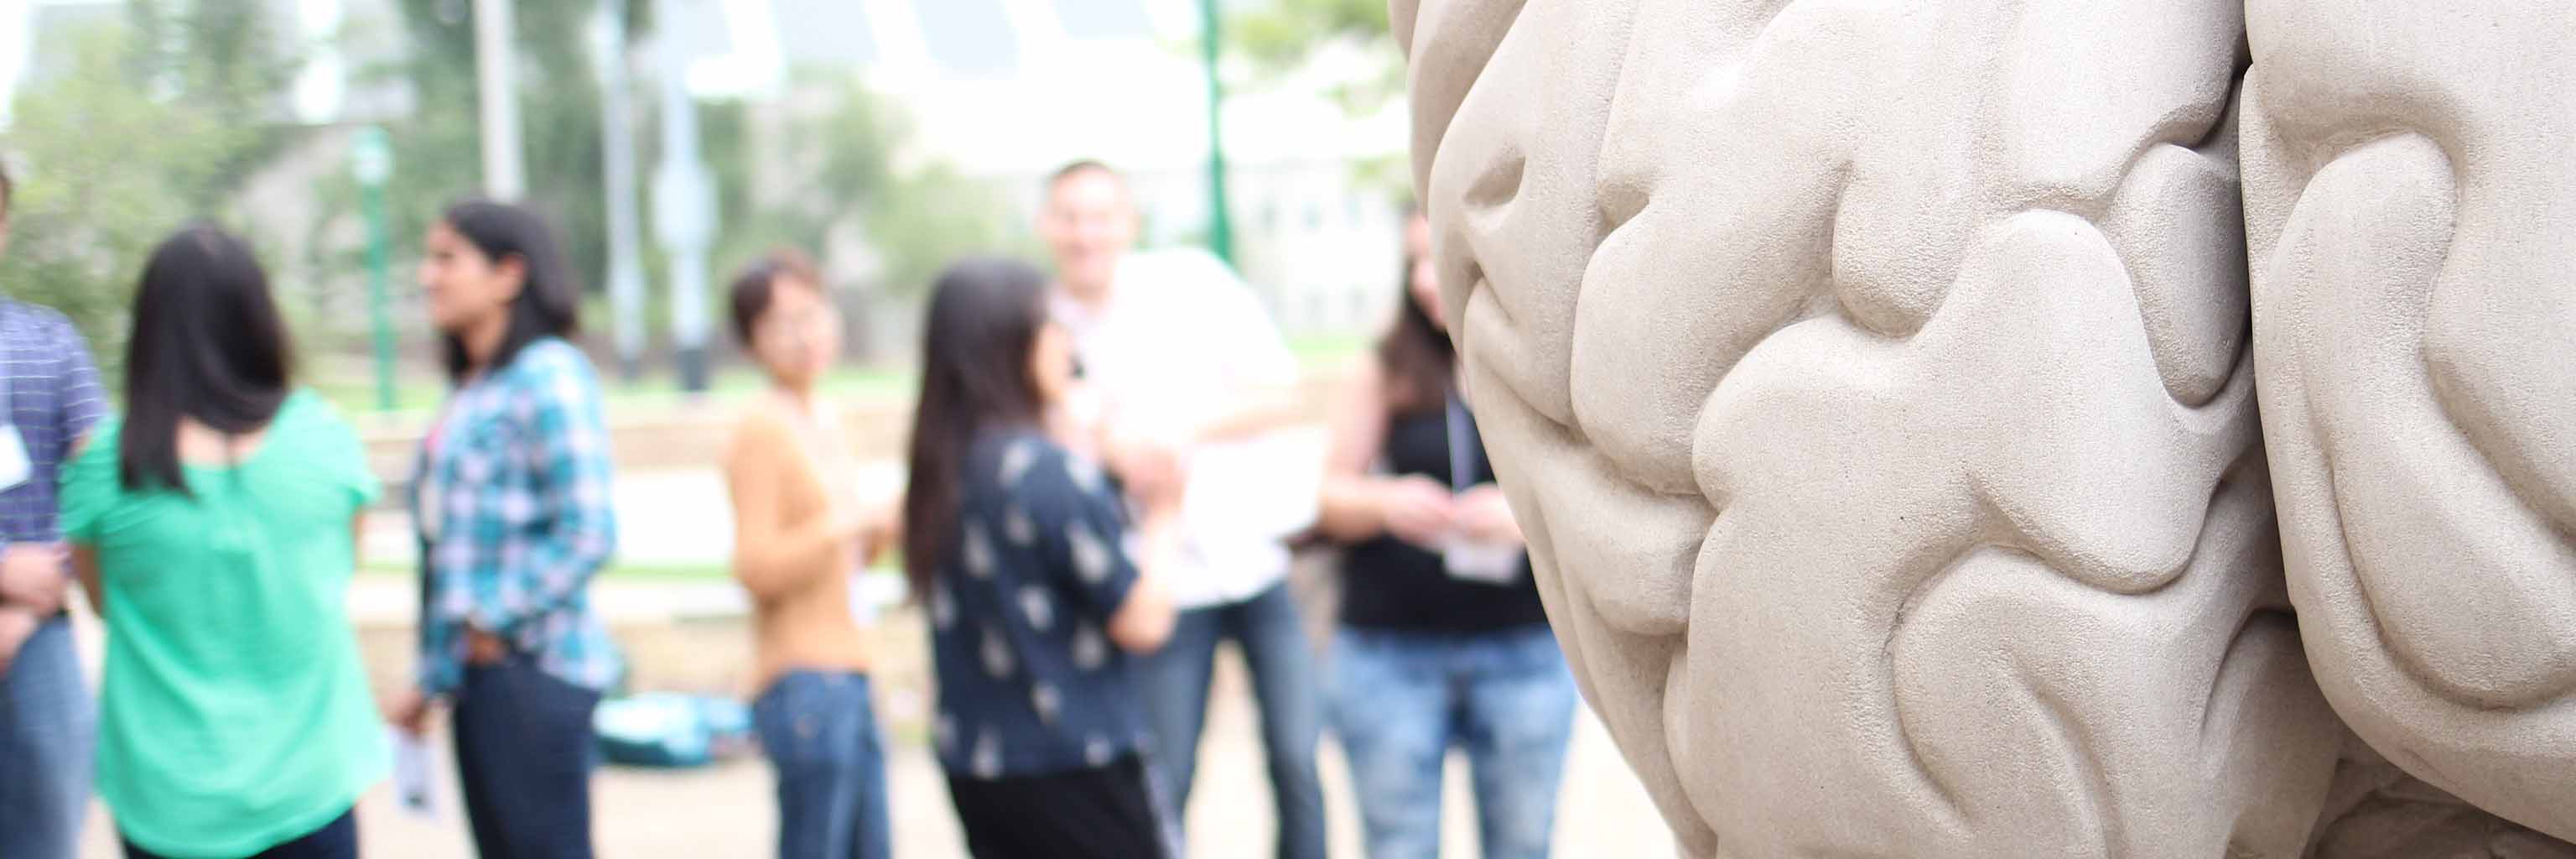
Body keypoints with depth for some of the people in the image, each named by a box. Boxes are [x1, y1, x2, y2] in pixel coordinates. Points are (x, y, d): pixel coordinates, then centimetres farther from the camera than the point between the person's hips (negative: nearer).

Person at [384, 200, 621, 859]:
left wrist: (496, 621, -14)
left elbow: (588, 532, -18)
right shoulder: (472, 389, 16)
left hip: (531, 670, -9)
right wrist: (432, 680, 18)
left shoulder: (549, 375, -11)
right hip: (479, 678, 9)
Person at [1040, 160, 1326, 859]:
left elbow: (1279, 395, -5)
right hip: (1166, 583, 0)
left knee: (1297, 759, -2)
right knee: (1160, 786, -1)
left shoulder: (1192, 283, 0)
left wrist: (1184, 435, -20)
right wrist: (1107, 452, -21)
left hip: (1262, 554, 0)